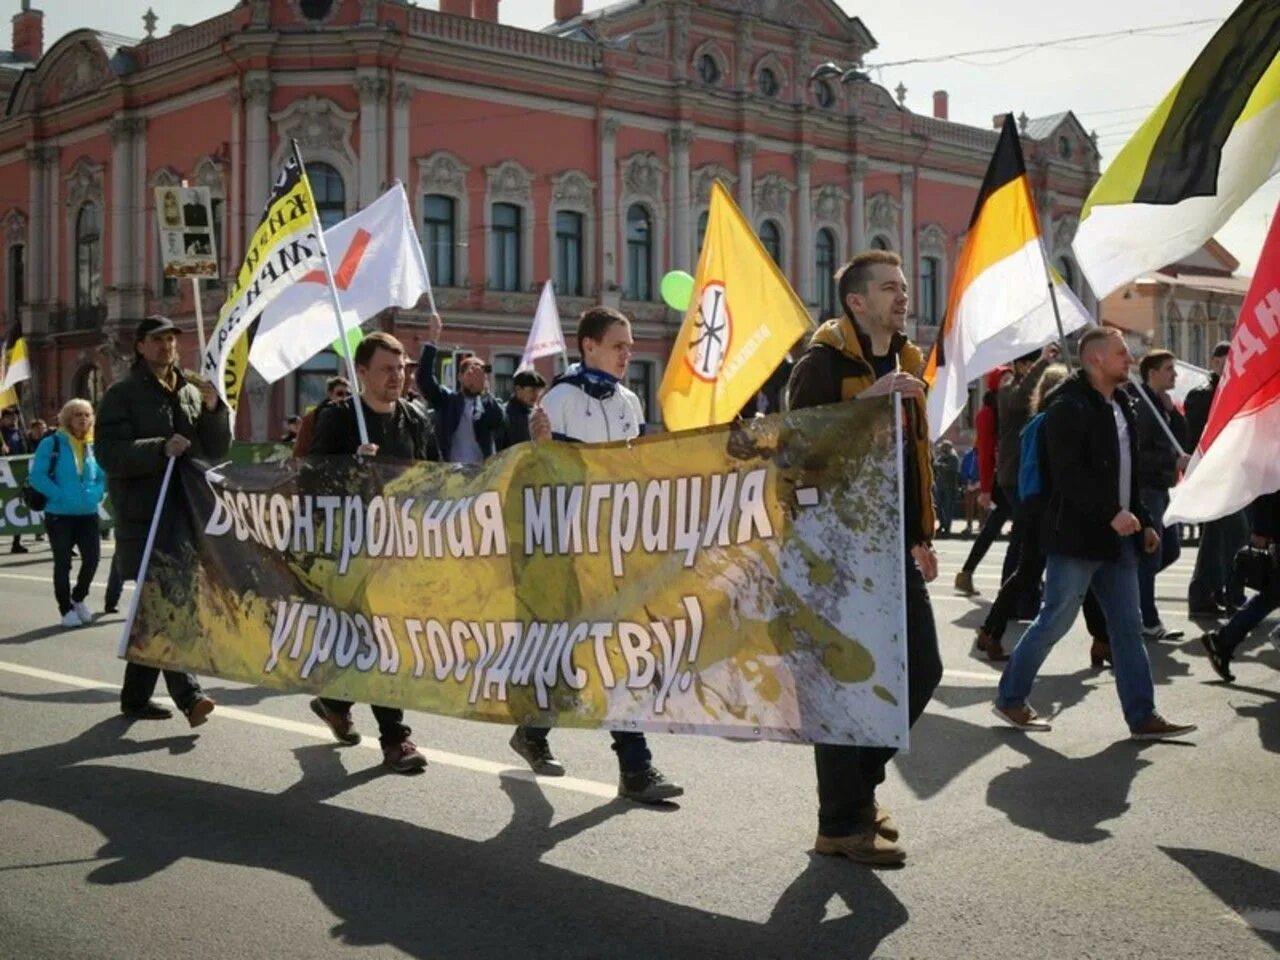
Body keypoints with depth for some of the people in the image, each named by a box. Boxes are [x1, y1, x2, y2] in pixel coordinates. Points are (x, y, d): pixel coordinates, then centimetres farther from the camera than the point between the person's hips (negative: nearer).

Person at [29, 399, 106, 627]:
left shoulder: (93, 446, 10)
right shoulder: (51, 444, -4)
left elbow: (103, 477, 17)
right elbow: (37, 476, -10)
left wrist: (96, 494, -3)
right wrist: (59, 495, -18)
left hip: (88, 514, 4)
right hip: (59, 514, -4)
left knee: (92, 557, -2)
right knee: (63, 562, 3)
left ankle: (79, 598, 24)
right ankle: (66, 609, 15)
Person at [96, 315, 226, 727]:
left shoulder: (190, 393, 16)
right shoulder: (122, 394, -1)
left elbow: (217, 450, 12)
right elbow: (110, 453, -12)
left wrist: (214, 410, -4)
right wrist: (161, 448, -24)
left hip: (185, 515, 6)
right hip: (145, 516, -6)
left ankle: (136, 696, 21)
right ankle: (188, 695, -16)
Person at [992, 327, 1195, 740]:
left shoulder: (1119, 405, 15)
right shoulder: (1069, 407, -14)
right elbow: (1068, 473, -22)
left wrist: (1143, 521, 15)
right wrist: (1111, 514, -25)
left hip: (1117, 537, 9)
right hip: (1077, 536, -9)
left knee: (1128, 626, 7)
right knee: (1054, 622, -1)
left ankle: (1142, 716, 11)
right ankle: (1010, 698, 14)